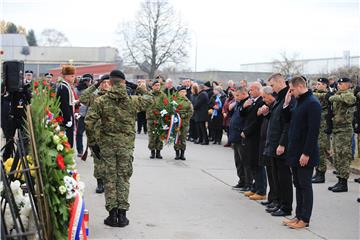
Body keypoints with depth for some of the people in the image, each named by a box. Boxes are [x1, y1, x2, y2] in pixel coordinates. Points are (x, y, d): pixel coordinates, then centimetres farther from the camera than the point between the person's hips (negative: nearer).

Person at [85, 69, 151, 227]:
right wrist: (144, 89, 32)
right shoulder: (132, 101, -4)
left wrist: (96, 131, 9)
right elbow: (149, 100, 14)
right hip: (126, 145, 0)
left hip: (107, 144, 0)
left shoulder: (101, 101, -6)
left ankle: (112, 213, 9)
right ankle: (122, 214, 9)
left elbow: (89, 122, -11)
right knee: (124, 178, 8)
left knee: (110, 178, 8)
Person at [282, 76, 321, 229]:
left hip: (305, 154, -9)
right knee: (298, 186, 13)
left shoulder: (312, 103, -16)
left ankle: (304, 219, 7)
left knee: (305, 186, -1)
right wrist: (286, 104, 3)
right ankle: (299, 215, 21)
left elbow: (313, 131, -21)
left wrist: (306, 153, -22)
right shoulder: (299, 102, 13)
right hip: (295, 152, 9)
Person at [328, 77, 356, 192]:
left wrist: (336, 97, -27)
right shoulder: (338, 94, 16)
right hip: (336, 129, 10)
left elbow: (351, 99, -35)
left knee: (343, 157, -6)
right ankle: (340, 181, 22)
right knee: (337, 157, 14)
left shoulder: (348, 94, -11)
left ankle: (343, 183, -2)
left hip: (344, 130, -10)